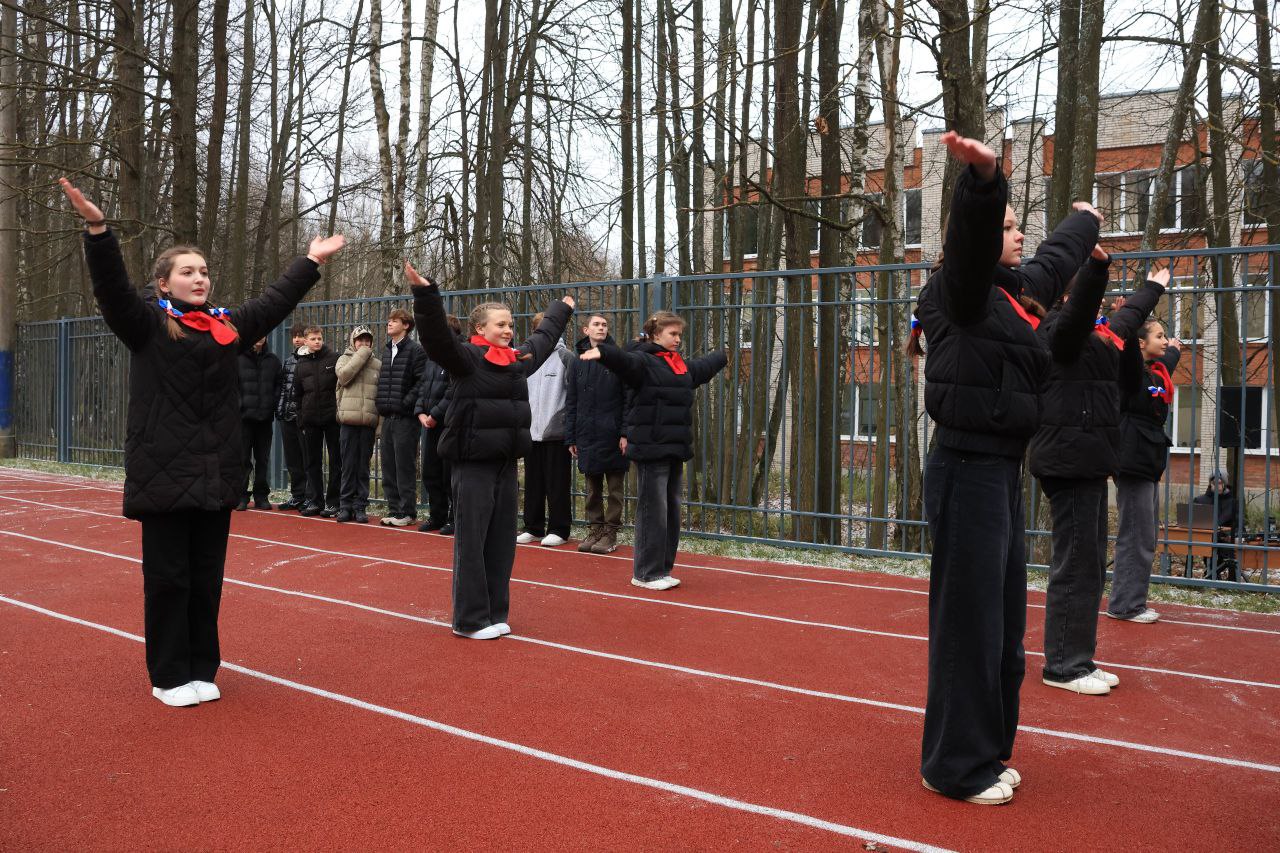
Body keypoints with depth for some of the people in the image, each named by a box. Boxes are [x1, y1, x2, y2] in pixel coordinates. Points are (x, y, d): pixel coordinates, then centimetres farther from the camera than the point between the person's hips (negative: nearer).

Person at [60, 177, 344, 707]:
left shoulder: (227, 325, 13)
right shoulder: (146, 324, -1)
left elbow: (275, 302, 22)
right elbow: (111, 286, -16)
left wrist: (311, 262, 28)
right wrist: (97, 229, -30)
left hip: (216, 474, 5)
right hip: (164, 475, -4)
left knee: (207, 578, 11)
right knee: (168, 579, 3)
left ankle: (202, 669, 23)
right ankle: (169, 677, 15)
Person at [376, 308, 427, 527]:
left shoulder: (416, 350, -7)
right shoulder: (386, 350, 17)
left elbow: (422, 382, -13)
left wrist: (406, 402, -16)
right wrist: (381, 404, 12)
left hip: (405, 417, -8)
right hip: (388, 416, 8)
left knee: (405, 466, -4)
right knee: (388, 465, 10)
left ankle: (408, 511, 4)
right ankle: (394, 509, 18)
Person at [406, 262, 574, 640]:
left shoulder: (519, 358, 14)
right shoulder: (465, 357, -7)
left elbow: (544, 337, 33)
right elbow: (435, 334, -23)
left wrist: (562, 309, 48)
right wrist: (424, 292, -37)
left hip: (506, 461, 7)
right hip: (472, 462, -7)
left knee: (502, 541, 10)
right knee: (471, 541, -2)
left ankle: (496, 614, 21)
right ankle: (470, 620, 6)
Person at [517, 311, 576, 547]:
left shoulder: (565, 356, -4)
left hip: (556, 431, -6)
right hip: (531, 430, 6)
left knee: (557, 483, 0)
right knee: (533, 482, 11)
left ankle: (558, 529, 9)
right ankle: (533, 527, 21)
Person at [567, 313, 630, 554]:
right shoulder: (577, 364, 11)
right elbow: (571, 403, 11)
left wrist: (625, 432, -12)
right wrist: (570, 438, 6)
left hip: (612, 435, -3)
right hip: (587, 434, 4)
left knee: (614, 487, 4)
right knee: (592, 487, 11)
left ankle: (611, 532, 11)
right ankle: (594, 529, 21)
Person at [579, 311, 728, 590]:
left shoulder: (683, 365, 19)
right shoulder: (643, 361, -8)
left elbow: (704, 365, 41)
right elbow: (624, 359, -30)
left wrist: (723, 356, 59)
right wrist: (603, 352, -52)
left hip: (675, 450, 9)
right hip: (651, 449, -9)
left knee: (672, 511, 12)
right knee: (653, 512, -6)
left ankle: (663, 570, 22)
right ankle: (646, 574, 5)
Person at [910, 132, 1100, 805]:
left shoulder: (1019, 289, 15)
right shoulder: (961, 290, -9)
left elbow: (1055, 261, 36)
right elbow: (971, 233, -29)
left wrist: (1084, 220, 53)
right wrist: (982, 180, -48)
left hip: (1002, 470, 9)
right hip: (967, 469, -9)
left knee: (1003, 620, 15)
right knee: (969, 620, -3)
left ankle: (985, 751, 29)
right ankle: (956, 766, 11)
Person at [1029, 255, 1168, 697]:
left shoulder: (1097, 333, 19)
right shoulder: (1060, 329, -10)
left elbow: (1126, 318, 40)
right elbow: (1079, 309, -33)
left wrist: (1153, 288, 55)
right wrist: (1095, 266, -50)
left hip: (1084, 461, 10)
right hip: (1069, 460, -10)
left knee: (1089, 566, 13)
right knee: (1076, 566, -7)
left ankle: (1079, 659, 22)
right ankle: (1064, 666, 1)